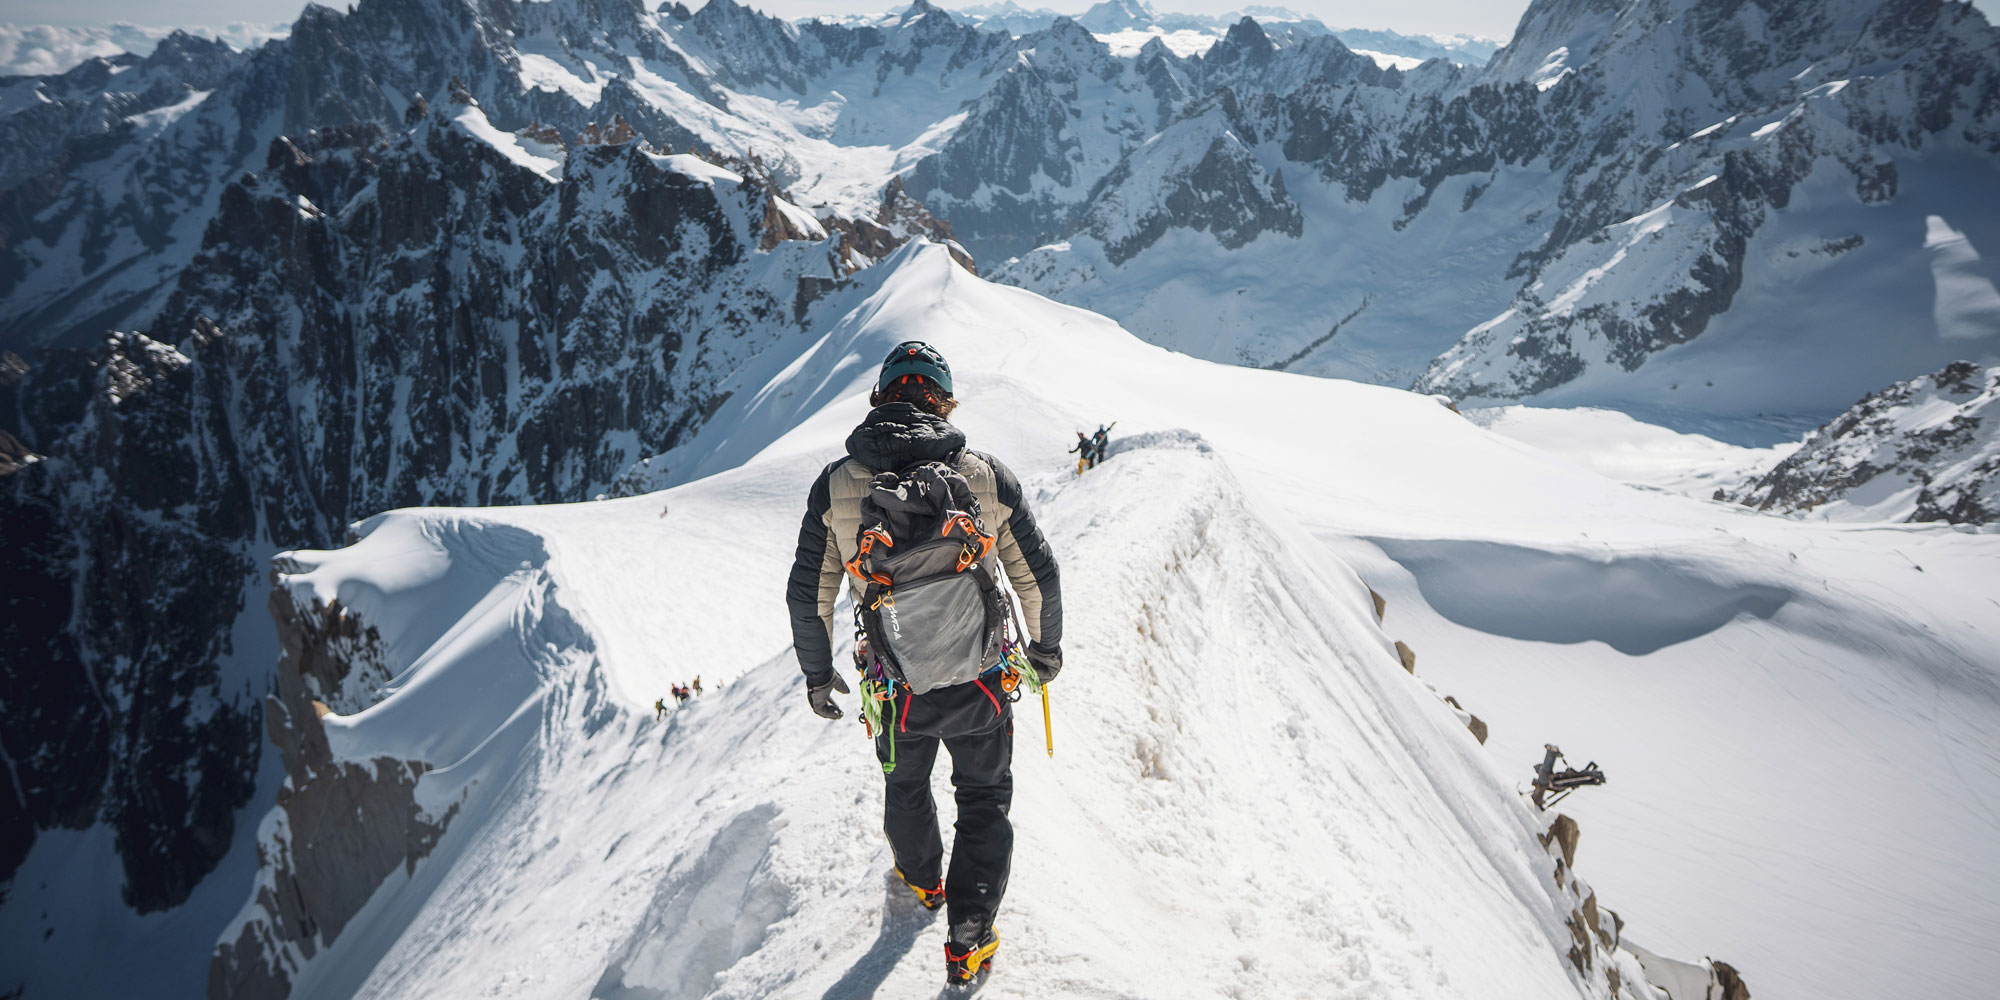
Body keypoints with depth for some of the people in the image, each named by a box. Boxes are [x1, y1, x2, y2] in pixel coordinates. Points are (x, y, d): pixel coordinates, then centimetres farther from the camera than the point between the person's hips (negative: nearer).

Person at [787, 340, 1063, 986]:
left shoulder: (836, 485, -9)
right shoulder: (985, 475, -10)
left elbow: (808, 595, -4)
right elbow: (1039, 576, -2)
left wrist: (817, 673, 12)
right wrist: (1046, 647, 15)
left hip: (896, 691, 1)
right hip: (979, 685, -1)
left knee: (905, 787, 30)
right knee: (984, 801, 21)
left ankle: (923, 880, 54)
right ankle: (969, 939, 21)